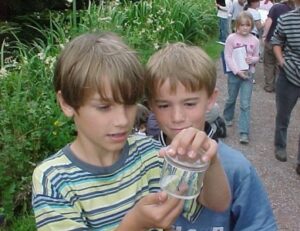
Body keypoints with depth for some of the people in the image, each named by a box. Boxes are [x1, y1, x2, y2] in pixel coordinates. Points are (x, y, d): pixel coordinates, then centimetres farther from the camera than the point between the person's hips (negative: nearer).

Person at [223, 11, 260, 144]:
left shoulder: (255, 40, -1)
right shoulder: (231, 38, -9)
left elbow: (257, 57, 9)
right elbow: (228, 57, -10)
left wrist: (252, 60, -15)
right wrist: (237, 71, -18)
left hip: (248, 74, 1)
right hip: (234, 73, -1)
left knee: (245, 104, -3)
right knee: (231, 99, 17)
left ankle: (244, 133, -1)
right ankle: (227, 118, 47)